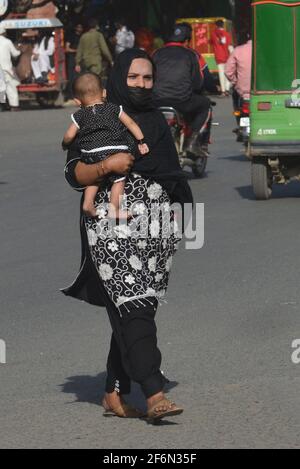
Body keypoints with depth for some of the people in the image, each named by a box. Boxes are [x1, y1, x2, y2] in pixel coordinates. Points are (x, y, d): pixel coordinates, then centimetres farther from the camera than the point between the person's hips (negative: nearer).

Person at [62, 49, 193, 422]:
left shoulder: (157, 122, 18)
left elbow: (173, 176, 25)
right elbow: (73, 174, -3)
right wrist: (107, 166, -19)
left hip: (155, 233, 5)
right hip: (113, 232, -5)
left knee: (130, 312, 5)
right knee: (133, 306, -16)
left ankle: (115, 392, 13)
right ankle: (153, 394, -26)